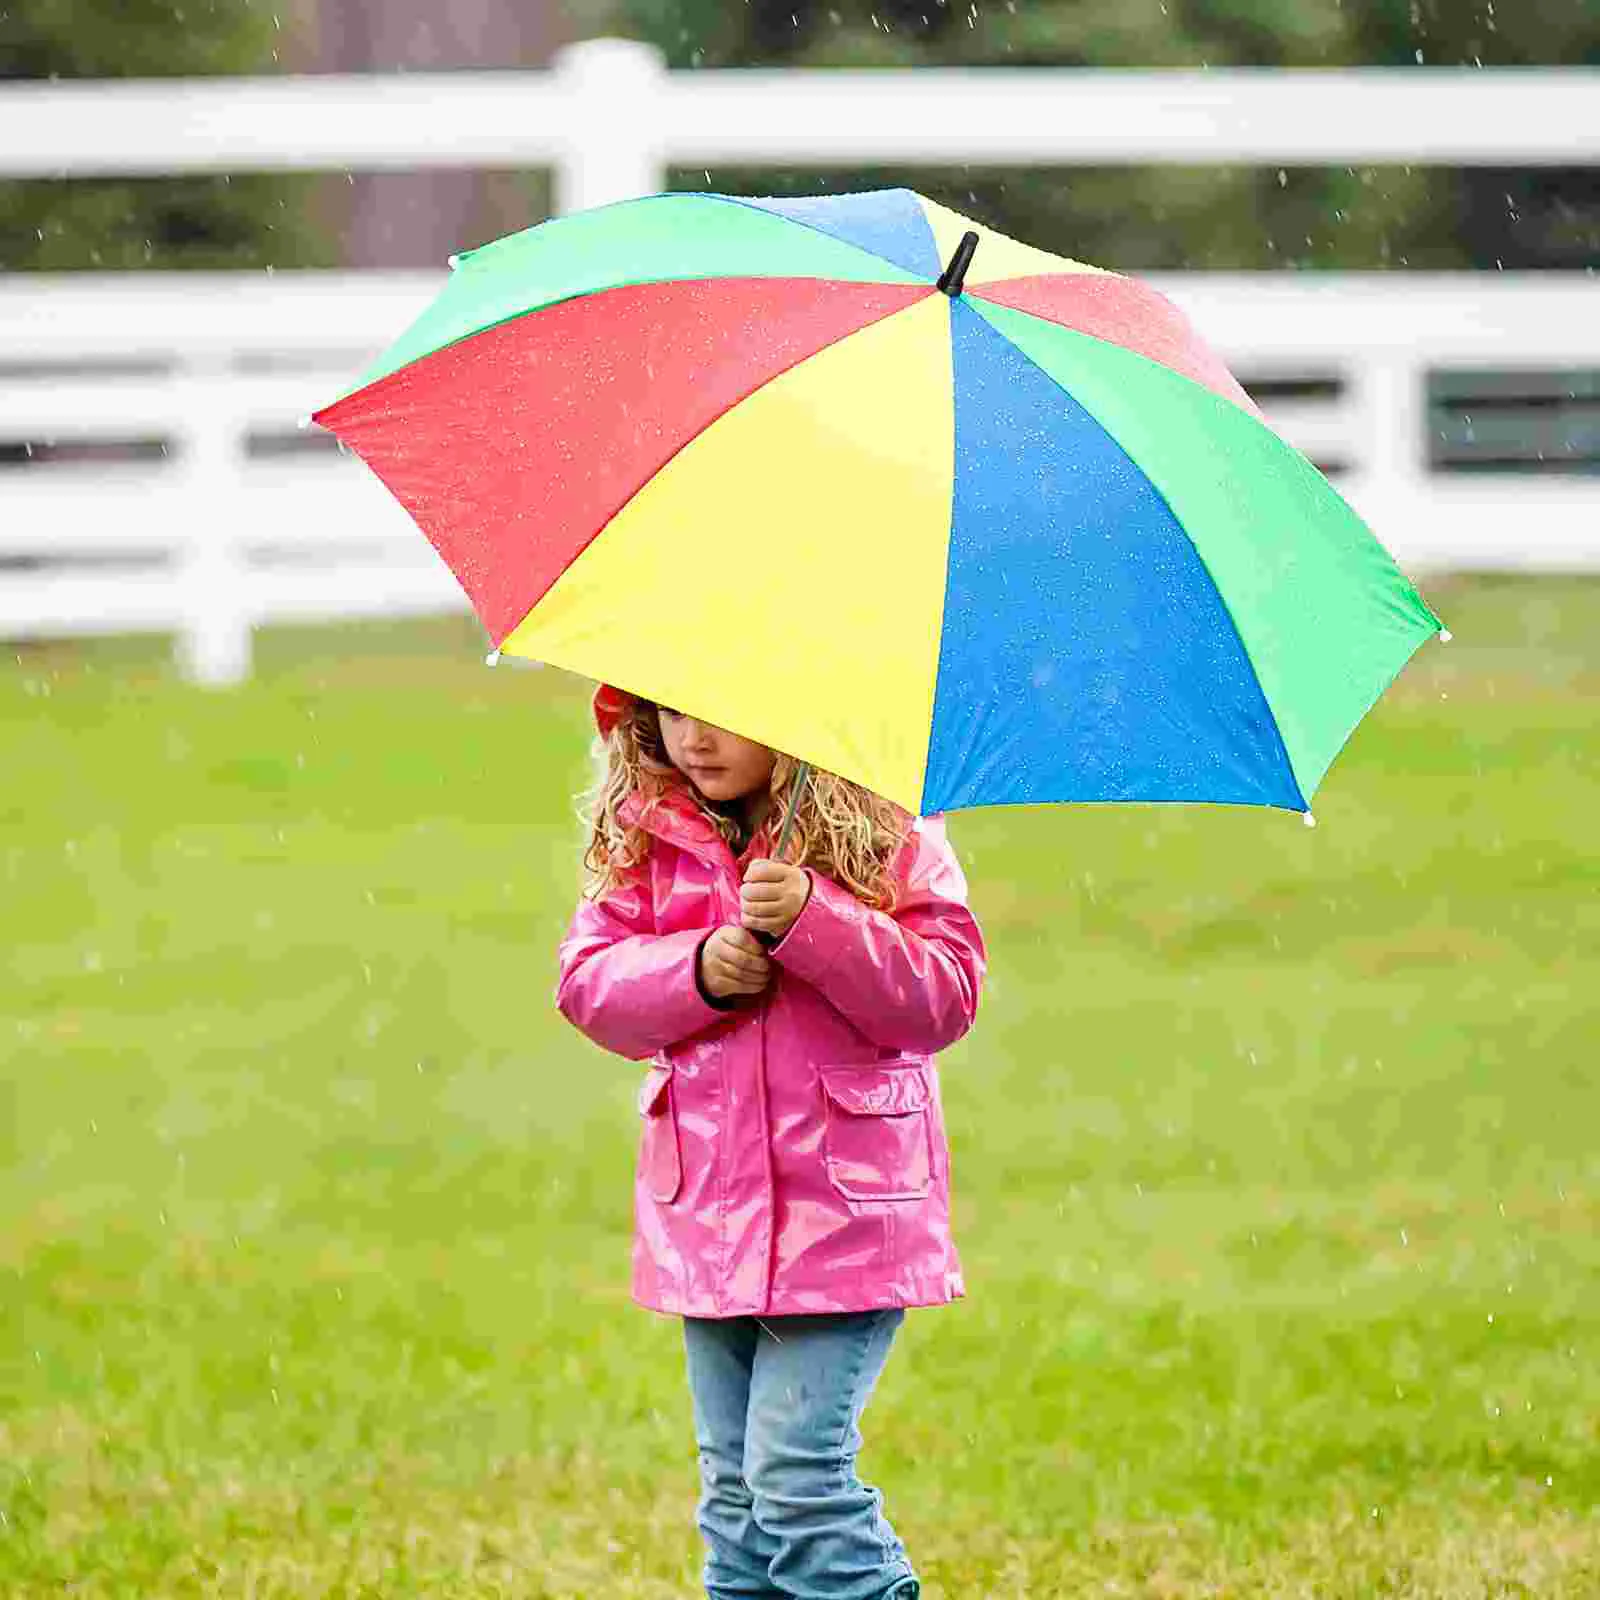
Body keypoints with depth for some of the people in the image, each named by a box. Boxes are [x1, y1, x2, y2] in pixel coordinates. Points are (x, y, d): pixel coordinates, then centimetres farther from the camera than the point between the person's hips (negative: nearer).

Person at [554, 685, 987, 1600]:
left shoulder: (885, 831, -5)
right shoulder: (647, 837, 7)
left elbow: (946, 995, -11)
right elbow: (588, 981, 3)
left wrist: (813, 921, -23)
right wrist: (698, 969, -15)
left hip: (843, 1207, -5)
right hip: (709, 1212, 5)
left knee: (796, 1470, -12)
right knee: (736, 1488, 10)